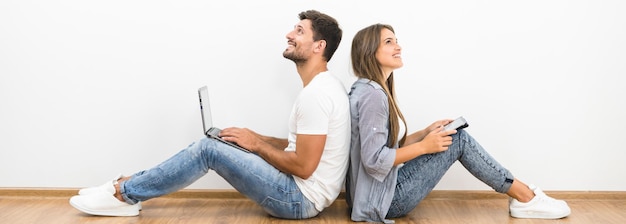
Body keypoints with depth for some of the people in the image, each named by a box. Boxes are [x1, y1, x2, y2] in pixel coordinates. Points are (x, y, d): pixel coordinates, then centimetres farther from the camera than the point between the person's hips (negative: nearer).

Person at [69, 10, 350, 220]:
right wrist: (255, 138, 8)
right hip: (303, 190, 9)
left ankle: (123, 194, 2)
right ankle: (129, 183, 11)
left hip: (302, 198, -9)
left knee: (208, 149, -11)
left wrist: (256, 144, -10)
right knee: (213, 145, 6)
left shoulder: (315, 94, -22)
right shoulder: (324, 85, 12)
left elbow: (303, 166, -24)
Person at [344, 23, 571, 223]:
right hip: (383, 199, -9)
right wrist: (424, 146, -14)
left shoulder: (372, 90, 11)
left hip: (383, 189, 9)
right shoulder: (372, 95, -20)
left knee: (456, 137, 7)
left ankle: (524, 195, 10)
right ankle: (527, 198, 6)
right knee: (458, 139, -8)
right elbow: (374, 160, -25)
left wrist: (425, 133, 4)